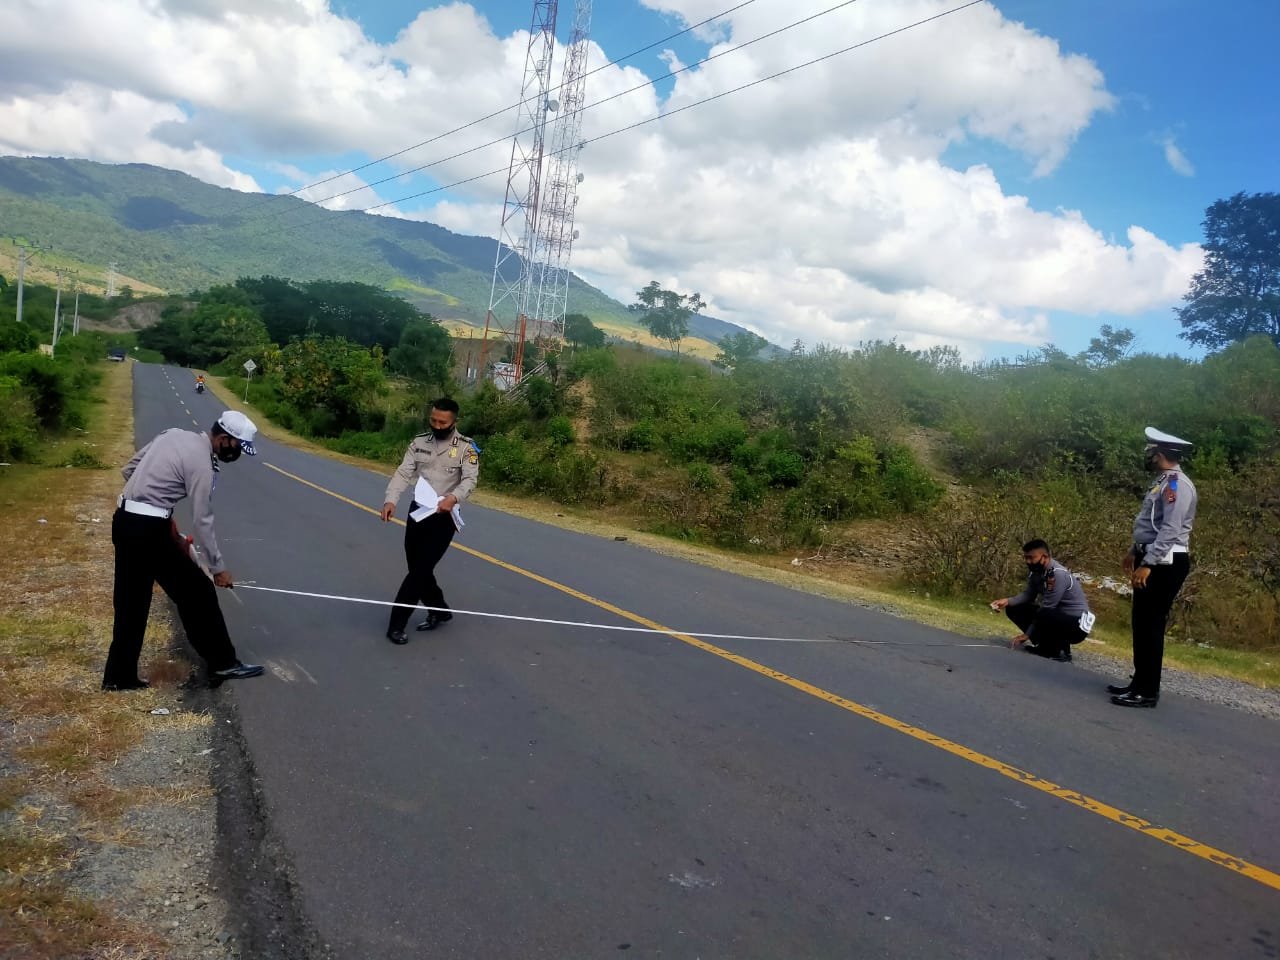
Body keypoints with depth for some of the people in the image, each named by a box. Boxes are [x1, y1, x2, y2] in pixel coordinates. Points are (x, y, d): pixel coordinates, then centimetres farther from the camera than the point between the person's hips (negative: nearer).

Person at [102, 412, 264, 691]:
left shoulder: (175, 435, 10)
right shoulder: (201, 462, -14)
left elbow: (129, 469, 17)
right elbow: (203, 521, -12)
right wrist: (217, 568, -5)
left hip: (124, 520, 9)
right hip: (149, 530, -9)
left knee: (131, 602, 15)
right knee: (198, 592, 3)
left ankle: (119, 675, 21)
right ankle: (223, 663, 13)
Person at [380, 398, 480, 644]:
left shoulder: (466, 447, -8)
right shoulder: (420, 442, 3)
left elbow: (470, 479, -19)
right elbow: (403, 473, -4)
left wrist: (453, 498, -39)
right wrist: (391, 500, -22)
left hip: (443, 516, -5)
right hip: (417, 510, 5)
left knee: (420, 570, -4)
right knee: (417, 568, 15)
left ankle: (396, 623, 5)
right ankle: (439, 610, 36)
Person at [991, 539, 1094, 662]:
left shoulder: (1058, 575, -27)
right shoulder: (1036, 571, -2)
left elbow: (1046, 610, -25)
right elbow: (1028, 595, 5)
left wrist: (1027, 634, -18)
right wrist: (1007, 601, -15)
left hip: (1077, 625, -9)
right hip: (1055, 617, 9)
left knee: (1044, 616, -38)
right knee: (1014, 609, 2)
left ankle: (1062, 652, -12)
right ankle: (1046, 646, 5)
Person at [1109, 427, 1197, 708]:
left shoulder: (1177, 484, -17)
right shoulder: (1163, 482, 15)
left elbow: (1171, 530, -24)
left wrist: (1147, 564, -25)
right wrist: (1135, 551, 27)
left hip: (1165, 564, -10)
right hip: (1153, 560, 10)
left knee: (1151, 626, -5)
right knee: (1142, 624, 14)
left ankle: (1147, 692, 3)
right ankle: (1139, 683, 23)